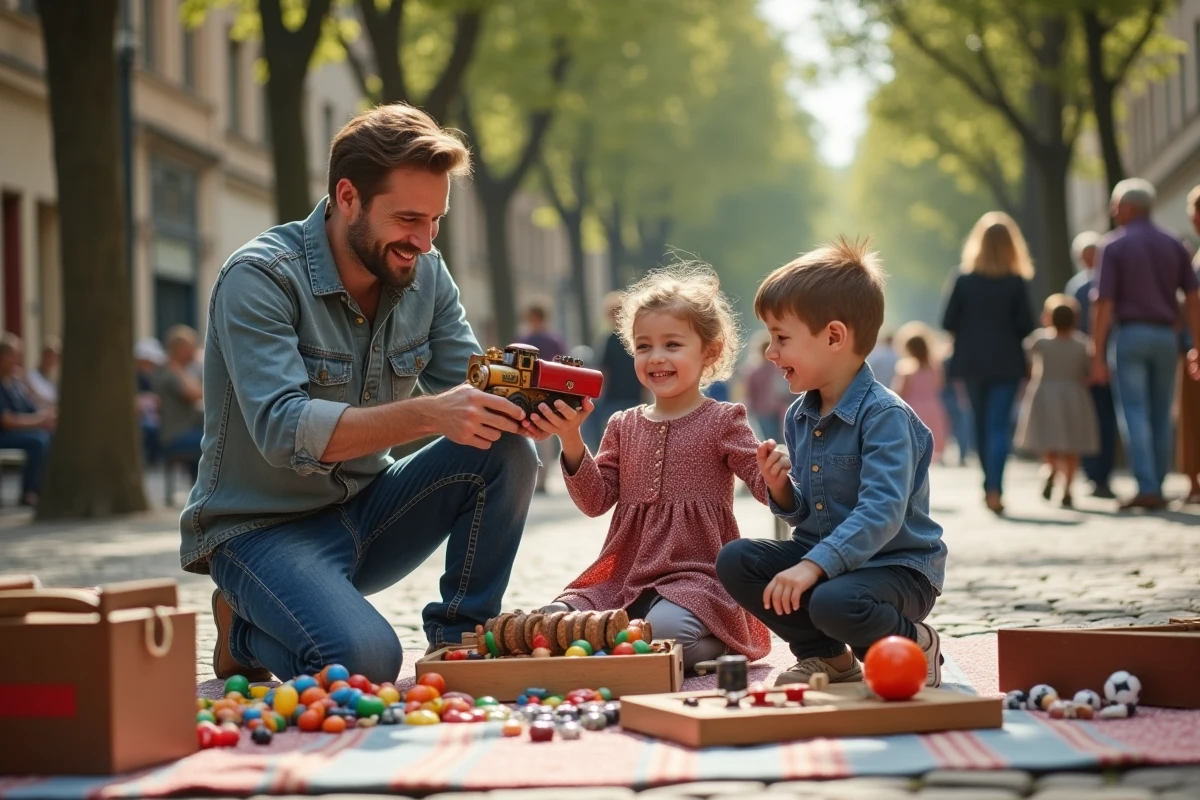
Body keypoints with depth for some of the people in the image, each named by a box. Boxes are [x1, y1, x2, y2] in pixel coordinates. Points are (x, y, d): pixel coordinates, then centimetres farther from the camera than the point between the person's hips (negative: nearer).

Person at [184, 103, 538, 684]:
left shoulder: (424, 274, 0)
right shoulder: (260, 279, -20)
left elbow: (466, 390, 0)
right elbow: (282, 431, -31)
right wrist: (427, 415, -41)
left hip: (366, 509, 6)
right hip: (264, 526, -6)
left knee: (506, 452, -16)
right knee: (364, 663, -30)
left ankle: (459, 641, -2)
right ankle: (244, 630, 3)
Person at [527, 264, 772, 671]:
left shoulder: (722, 421, 2)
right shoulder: (623, 426, 15)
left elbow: (764, 484, -5)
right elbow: (595, 501, 8)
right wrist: (572, 442, -6)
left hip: (696, 574, -4)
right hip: (624, 576, 4)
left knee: (665, 627, -35)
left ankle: (714, 649, -5)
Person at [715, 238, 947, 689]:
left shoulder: (885, 416, -20)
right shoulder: (799, 417, 6)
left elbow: (882, 512, -31)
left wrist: (814, 565, -39)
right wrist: (781, 489, -9)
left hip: (896, 564, -8)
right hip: (824, 554, 8)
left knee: (835, 601, -37)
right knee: (735, 560, -9)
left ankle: (913, 645, -2)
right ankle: (826, 655, 6)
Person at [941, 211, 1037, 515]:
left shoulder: (964, 278, -4)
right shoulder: (1016, 282, -8)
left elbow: (948, 322, -5)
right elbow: (1026, 326, -8)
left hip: (972, 361, 2)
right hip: (1005, 362, -2)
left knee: (981, 423, 16)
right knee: (999, 425, -4)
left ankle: (989, 485, 25)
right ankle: (994, 488, -19)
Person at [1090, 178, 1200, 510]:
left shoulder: (1113, 245, -4)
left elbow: (1103, 304, -9)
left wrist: (1098, 356, -8)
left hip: (1128, 334, -4)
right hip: (1165, 335, 4)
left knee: (1134, 414, -5)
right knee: (1160, 417, 10)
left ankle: (1146, 488, -15)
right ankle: (1157, 488, 12)